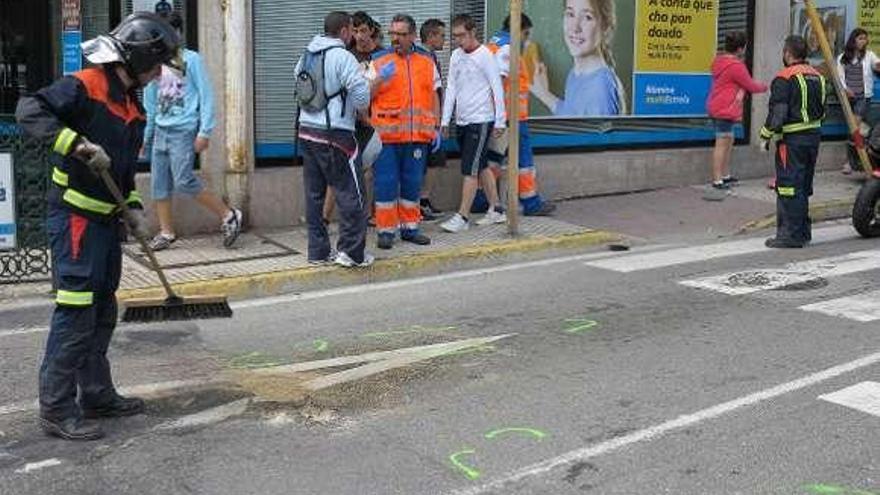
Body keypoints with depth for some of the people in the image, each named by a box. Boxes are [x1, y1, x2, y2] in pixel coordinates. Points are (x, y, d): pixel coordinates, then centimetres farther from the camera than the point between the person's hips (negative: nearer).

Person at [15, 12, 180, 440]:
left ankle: (97, 395, 28)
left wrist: (132, 208, 8)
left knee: (102, 312, 16)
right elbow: (30, 112, -25)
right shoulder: (83, 87, -13)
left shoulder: (132, 104, 15)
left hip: (106, 220, 9)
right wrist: (77, 144, -34)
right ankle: (56, 409, 1)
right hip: (75, 217, -9)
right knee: (75, 313, -8)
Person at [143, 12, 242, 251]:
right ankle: (166, 233, 13)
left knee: (184, 182, -13)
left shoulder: (191, 59, -3)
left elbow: (206, 96, -6)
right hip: (160, 130, 6)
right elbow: (150, 102, 17)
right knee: (159, 184, 3)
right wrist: (145, 136, 15)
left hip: (183, 130, -6)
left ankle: (228, 215, 0)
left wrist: (205, 132, -13)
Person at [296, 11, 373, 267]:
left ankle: (317, 251, 16)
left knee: (314, 193, 11)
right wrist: (360, 109, 5)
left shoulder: (306, 55, 11)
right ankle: (351, 251, 1)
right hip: (335, 135, -8)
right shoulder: (342, 56, -12)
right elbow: (362, 94, -16)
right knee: (350, 193, 0)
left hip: (306, 131, 8)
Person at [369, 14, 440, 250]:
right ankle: (385, 230, 8)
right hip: (387, 135, -3)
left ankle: (409, 227, 21)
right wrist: (381, 79, -17)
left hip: (418, 135, 3)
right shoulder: (379, 61, 1)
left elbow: (434, 96, 16)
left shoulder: (427, 60, 11)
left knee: (412, 183, 10)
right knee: (386, 183, -1)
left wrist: (436, 127, 12)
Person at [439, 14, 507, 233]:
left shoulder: (485, 55, -8)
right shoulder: (456, 56, 11)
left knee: (470, 170, -8)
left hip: (481, 120, -7)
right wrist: (445, 119, 8)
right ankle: (496, 210, 22)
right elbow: (451, 88, 13)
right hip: (462, 121, 7)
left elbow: (497, 89, -8)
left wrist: (500, 121, -8)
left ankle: (462, 217, -6)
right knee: (481, 167, 12)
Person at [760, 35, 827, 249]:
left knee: (789, 186, -6)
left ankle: (792, 235, -6)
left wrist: (766, 137, -10)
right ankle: (803, 231, 22)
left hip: (792, 139, -8)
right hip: (814, 135, 9)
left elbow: (777, 112, -17)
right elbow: (822, 110, 18)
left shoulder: (785, 78, -12)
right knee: (804, 186, 16)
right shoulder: (818, 76, 14)